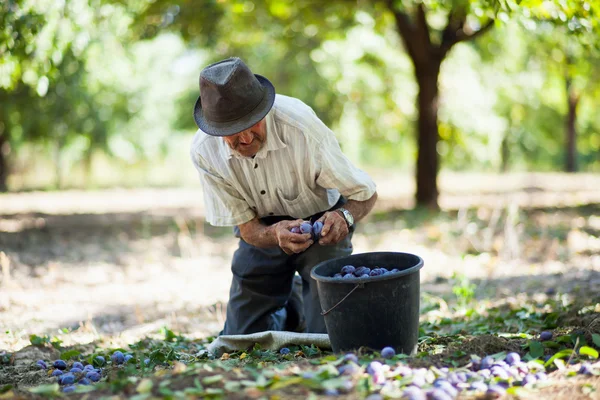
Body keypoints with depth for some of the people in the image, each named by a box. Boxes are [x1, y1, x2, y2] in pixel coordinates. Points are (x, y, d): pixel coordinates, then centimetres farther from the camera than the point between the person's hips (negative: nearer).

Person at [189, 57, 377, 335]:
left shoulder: (301, 126, -34)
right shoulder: (204, 152, -25)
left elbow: (366, 194, -22)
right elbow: (247, 229, -18)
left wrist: (344, 217, -45)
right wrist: (276, 234, -42)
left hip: (320, 223, -2)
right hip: (265, 230, 3)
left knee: (327, 339, -21)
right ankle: (290, 309, 34)